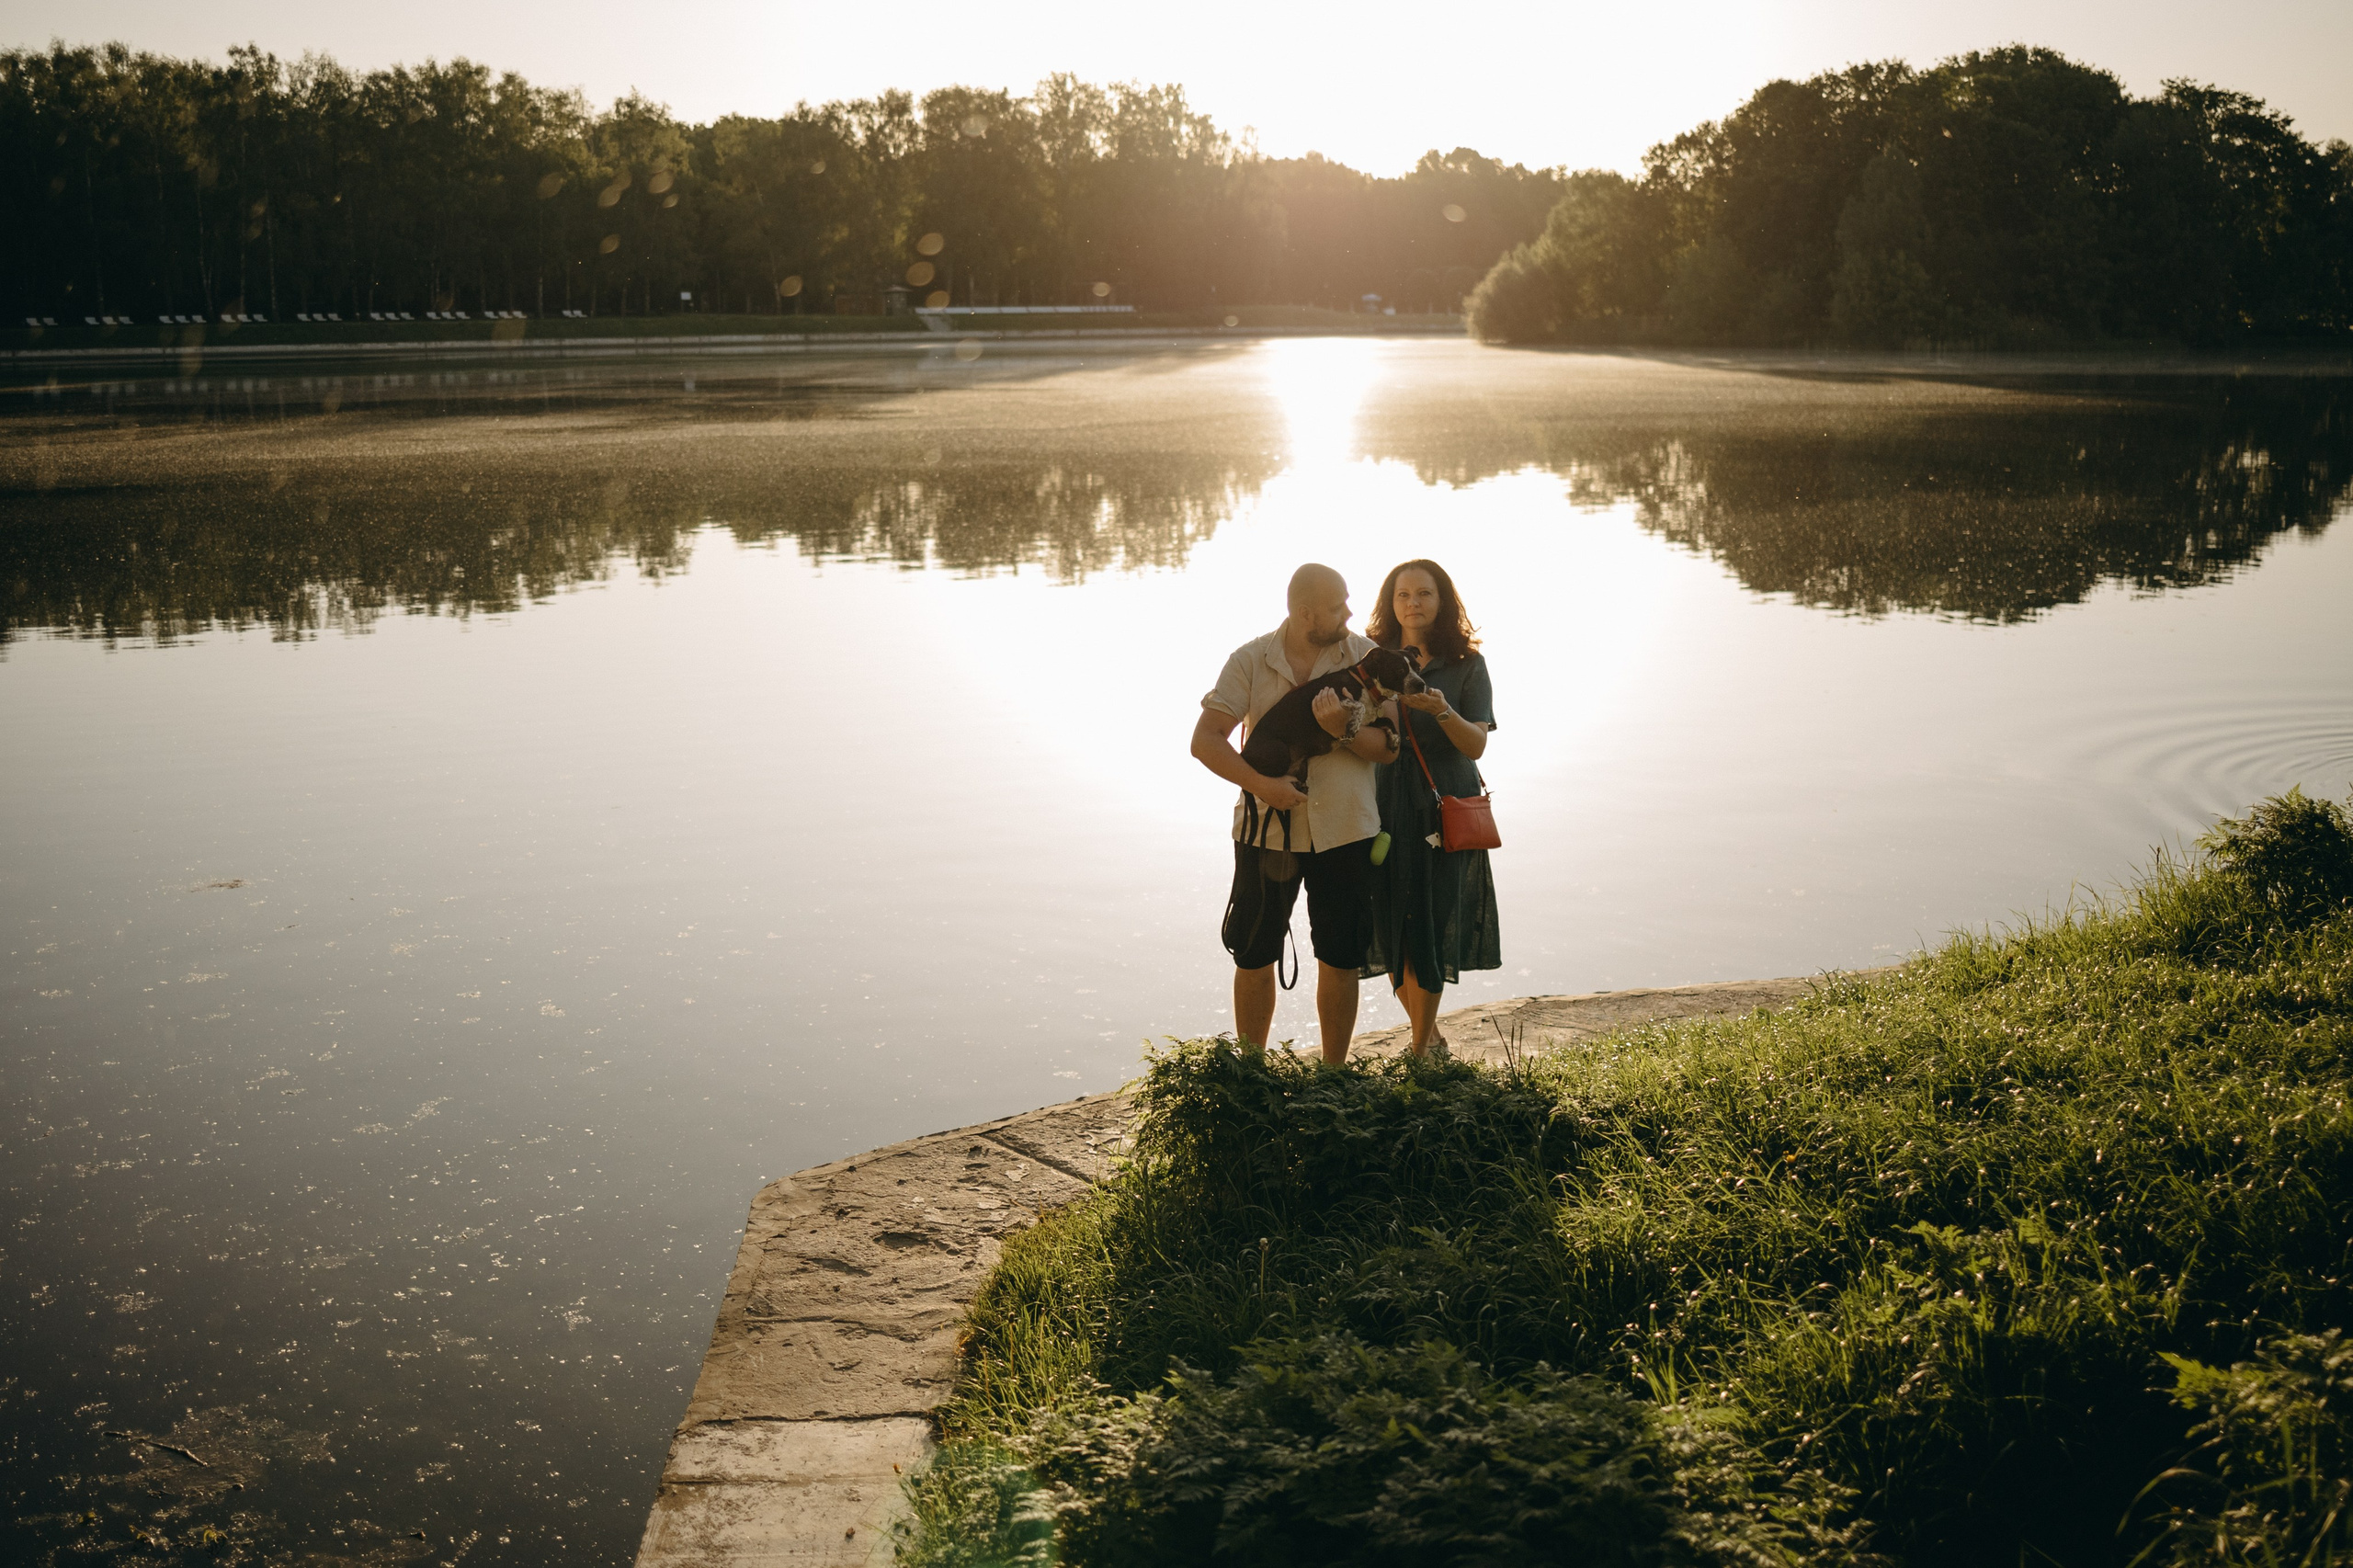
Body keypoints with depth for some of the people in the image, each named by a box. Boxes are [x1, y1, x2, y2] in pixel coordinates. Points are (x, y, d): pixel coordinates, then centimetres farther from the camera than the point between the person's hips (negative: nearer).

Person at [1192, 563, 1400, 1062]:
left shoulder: (1364, 656, -1)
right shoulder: (1250, 660, -4)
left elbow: (1388, 747, -3)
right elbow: (1205, 740, -10)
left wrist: (1344, 731, -23)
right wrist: (1261, 785, -24)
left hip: (1345, 830, 1)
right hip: (1267, 830, 0)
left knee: (1340, 959, 6)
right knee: (1254, 955, 7)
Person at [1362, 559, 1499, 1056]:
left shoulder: (1466, 665, 0)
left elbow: (1476, 745, -9)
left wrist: (1442, 711, -27)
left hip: (1443, 813, -2)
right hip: (1385, 810, 2)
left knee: (1430, 931, -2)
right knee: (1390, 932, 5)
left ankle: (1420, 1050, 11)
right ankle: (1429, 1034, 26)